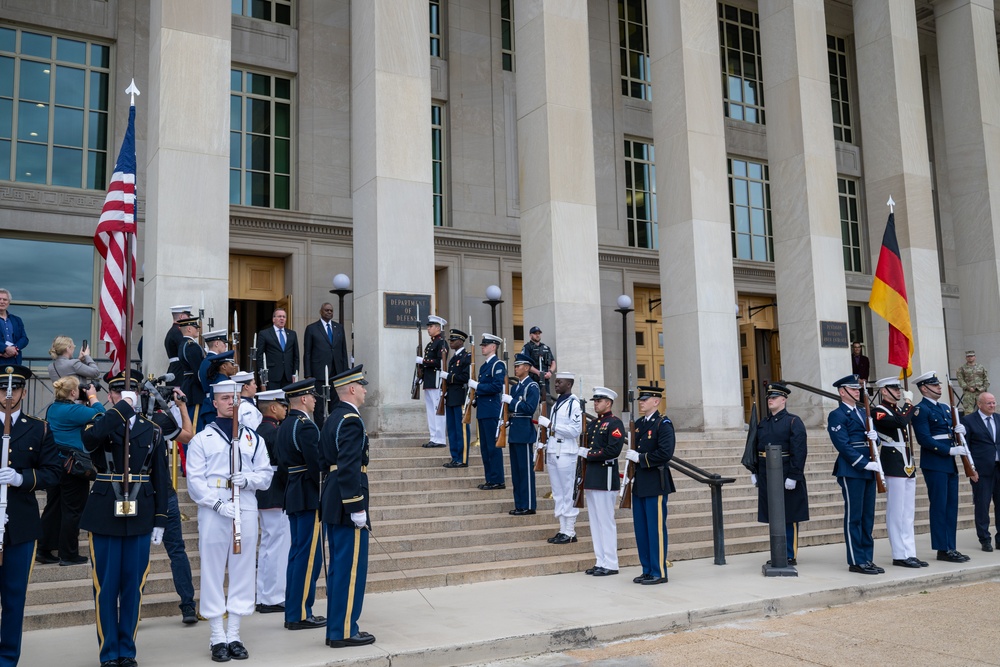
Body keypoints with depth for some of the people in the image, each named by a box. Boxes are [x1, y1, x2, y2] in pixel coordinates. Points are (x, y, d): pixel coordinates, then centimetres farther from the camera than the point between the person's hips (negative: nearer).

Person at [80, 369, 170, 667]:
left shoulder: (152, 430, 7)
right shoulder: (101, 423, 2)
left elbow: (161, 479, 7)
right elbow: (90, 439, -25)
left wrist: (160, 520, 2)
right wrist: (122, 407, -22)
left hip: (140, 518, 2)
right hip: (105, 517, -2)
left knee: (133, 586, 7)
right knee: (106, 587, 4)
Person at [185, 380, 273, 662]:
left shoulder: (253, 439, 13)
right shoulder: (201, 439, 4)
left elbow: (266, 475, 10)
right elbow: (195, 480, -4)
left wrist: (248, 479, -12)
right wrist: (218, 504, -16)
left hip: (246, 511, 3)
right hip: (212, 512, -2)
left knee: (243, 571, 5)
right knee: (213, 572, 1)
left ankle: (234, 634, 14)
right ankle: (217, 637, 9)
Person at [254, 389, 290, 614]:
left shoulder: (259, 431, 13)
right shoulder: (275, 432, -17)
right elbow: (283, 466, -22)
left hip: (263, 498, 10)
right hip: (277, 499, -10)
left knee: (268, 546, 16)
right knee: (277, 547, -3)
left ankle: (264, 596, 24)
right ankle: (273, 598, 3)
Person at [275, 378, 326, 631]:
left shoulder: (284, 426, 14)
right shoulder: (306, 426, -16)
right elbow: (316, 463, -21)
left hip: (293, 495, 10)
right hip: (310, 497, -10)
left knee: (297, 552, 14)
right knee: (309, 554, -4)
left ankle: (292, 611, 20)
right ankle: (301, 614, 1)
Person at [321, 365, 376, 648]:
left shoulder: (333, 419, 14)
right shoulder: (351, 420, -16)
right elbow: (349, 468, -23)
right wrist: (357, 508, -22)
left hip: (333, 506, 10)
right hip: (347, 506, -10)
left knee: (339, 568, 15)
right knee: (352, 569, -2)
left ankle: (335, 629, 22)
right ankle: (344, 632, 5)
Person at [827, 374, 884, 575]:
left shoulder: (863, 413, 19)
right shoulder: (837, 416, -7)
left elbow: (873, 437, 19)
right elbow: (844, 446, -15)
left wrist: (874, 436, -5)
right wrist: (865, 464, -19)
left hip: (868, 469, 8)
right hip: (851, 471, -8)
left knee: (868, 516, 10)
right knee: (854, 517, -2)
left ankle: (867, 559, 16)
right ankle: (856, 561, 3)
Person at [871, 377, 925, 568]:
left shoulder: (899, 409, 17)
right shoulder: (878, 412, -10)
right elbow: (900, 422, -27)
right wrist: (908, 403, -11)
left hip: (908, 466, 9)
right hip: (893, 466, -9)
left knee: (908, 513, 10)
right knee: (896, 512, -4)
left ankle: (909, 553, 15)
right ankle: (901, 555, 1)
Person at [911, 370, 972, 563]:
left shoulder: (945, 408, 18)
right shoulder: (920, 410, -9)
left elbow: (953, 431, 21)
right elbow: (924, 439, -17)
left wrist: (960, 430, -1)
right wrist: (950, 450, -19)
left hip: (950, 464, 8)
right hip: (934, 464, -8)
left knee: (951, 506, 9)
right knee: (939, 506, -4)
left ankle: (951, 548, 16)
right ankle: (943, 549, 2)